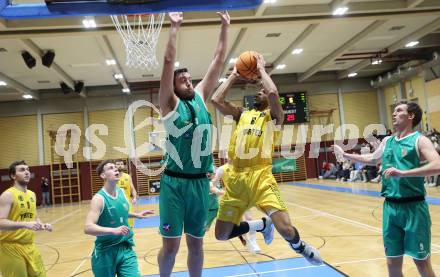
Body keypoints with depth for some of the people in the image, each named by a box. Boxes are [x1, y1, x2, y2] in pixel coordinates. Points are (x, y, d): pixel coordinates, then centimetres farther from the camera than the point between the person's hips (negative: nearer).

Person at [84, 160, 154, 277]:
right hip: (106, 251, -5)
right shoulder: (99, 198, -18)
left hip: (126, 248, 5)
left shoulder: (121, 192, 3)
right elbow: (88, 228, -29)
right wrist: (114, 230, -39)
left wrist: (136, 215, 15)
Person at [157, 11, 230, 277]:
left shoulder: (201, 97, 12)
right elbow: (169, 61, -9)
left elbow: (219, 61, 11)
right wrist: (175, 27, -8)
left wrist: (225, 27, 10)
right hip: (175, 183, -4)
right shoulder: (170, 103, 0)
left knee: (196, 242, 14)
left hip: (200, 182, 4)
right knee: (171, 245, 2)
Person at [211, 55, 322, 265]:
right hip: (235, 179, 5)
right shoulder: (241, 114, 19)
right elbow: (216, 100, 8)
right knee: (221, 235, 5)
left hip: (261, 177, -4)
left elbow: (273, 93, -15)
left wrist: (261, 70, 1)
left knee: (286, 229, -20)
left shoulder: (274, 115, 6)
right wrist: (234, 75, 15)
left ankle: (299, 246, 18)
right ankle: (262, 224, 30)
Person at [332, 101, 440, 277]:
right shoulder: (387, 141, 12)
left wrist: (402, 173, -30)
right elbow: (372, 159, 31)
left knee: (421, 261, 2)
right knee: (393, 261, 11)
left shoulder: (419, 140, -8)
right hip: (390, 206, 6)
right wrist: (345, 155, 33)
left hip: (413, 207, -6)